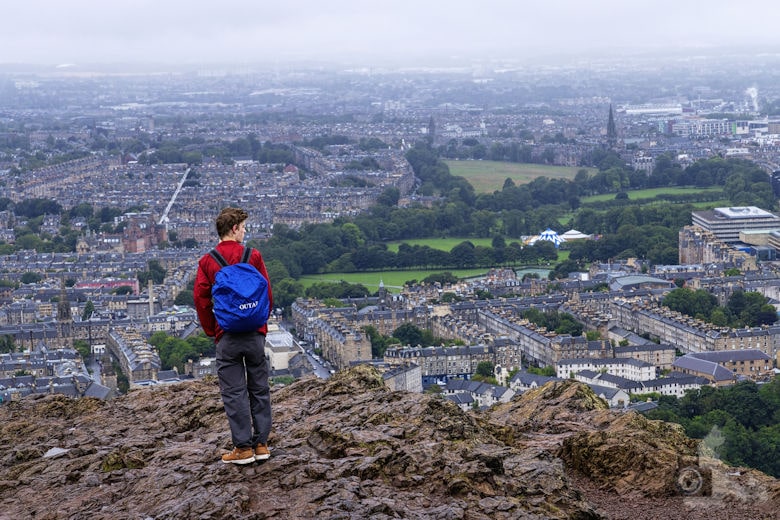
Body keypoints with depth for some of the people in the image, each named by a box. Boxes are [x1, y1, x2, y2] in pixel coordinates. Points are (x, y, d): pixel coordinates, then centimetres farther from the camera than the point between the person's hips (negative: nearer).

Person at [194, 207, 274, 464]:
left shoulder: (207, 261, -2)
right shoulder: (253, 256, -2)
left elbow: (200, 298, -5)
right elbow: (267, 293, -1)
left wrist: (211, 330, 6)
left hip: (227, 336, -1)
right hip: (255, 334, 1)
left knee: (234, 392, 3)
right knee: (259, 389, 11)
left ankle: (243, 447, 4)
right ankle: (261, 444, 14)